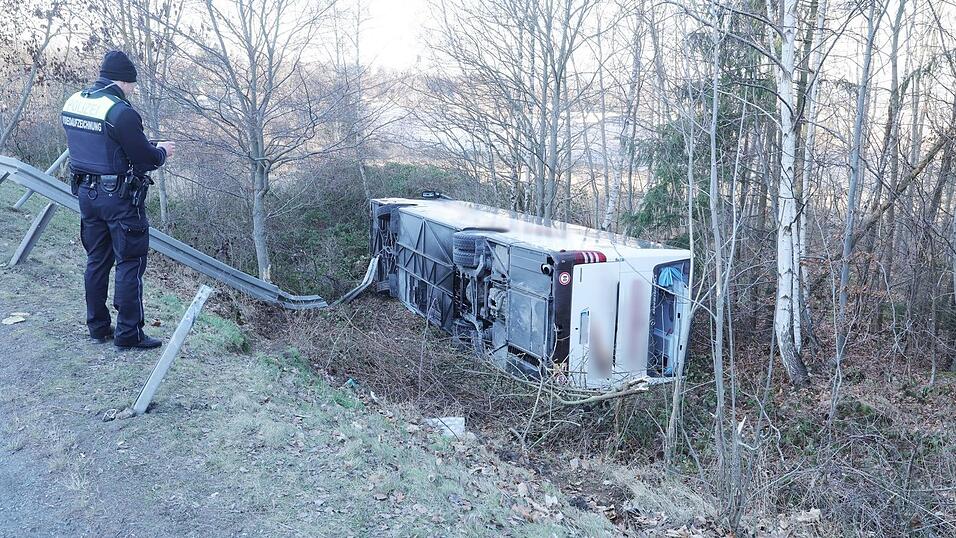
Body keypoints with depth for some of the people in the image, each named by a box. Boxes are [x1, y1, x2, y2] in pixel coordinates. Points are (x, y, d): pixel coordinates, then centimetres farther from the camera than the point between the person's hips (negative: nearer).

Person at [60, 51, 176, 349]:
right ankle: (128, 333, 6)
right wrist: (162, 152, 5)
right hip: (119, 198, -8)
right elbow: (145, 159, -17)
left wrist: (149, 146, 14)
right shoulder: (121, 112, -20)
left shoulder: (72, 103, 6)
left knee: (97, 260, 17)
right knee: (130, 263, 1)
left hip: (86, 192, 8)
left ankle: (98, 327, 26)